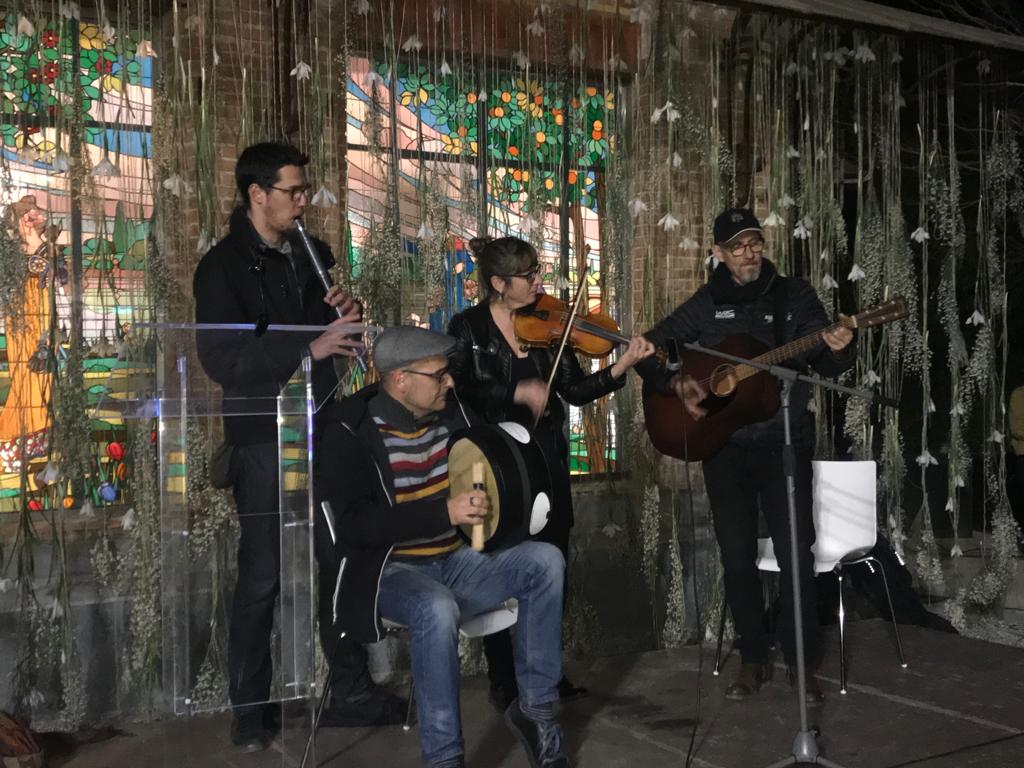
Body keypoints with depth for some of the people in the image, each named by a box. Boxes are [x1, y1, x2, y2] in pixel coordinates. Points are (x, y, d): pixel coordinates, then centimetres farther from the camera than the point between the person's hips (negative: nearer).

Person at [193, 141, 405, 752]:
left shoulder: (314, 255, 11)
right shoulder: (224, 267, -9)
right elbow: (220, 360, -20)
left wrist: (350, 314, -3)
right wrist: (308, 348, -27)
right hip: (263, 440, -6)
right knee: (263, 576, 2)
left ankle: (353, 692, 22)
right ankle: (250, 709, 17)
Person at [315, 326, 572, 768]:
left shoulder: (453, 412, 4)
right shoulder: (350, 432, -14)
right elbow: (355, 524, -23)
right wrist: (444, 513, -29)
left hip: (456, 561, 6)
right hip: (390, 572, -6)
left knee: (545, 561, -16)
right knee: (437, 609, -37)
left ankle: (535, 709, -5)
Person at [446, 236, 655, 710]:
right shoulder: (468, 329, -5)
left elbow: (575, 390, 3)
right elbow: (459, 390, -18)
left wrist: (620, 368, -11)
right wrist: (518, 391, -26)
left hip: (546, 464, 4)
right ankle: (502, 678, 19)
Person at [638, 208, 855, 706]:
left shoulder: (794, 295, 4)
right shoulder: (705, 305, 5)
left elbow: (827, 366, 3)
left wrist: (838, 350, -20)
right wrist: (675, 382, -9)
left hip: (785, 441, -1)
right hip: (725, 445, 1)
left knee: (796, 553, -4)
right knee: (737, 557, 5)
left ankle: (802, 662, 11)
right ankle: (753, 660, 19)